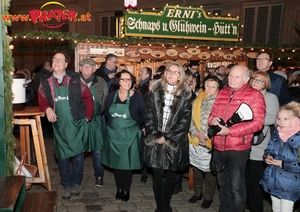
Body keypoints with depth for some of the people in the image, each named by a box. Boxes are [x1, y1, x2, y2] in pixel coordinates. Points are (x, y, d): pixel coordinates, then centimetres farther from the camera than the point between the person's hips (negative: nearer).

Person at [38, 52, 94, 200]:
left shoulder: (75, 79, -4)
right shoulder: (45, 81, 1)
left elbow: (88, 98, -1)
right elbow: (42, 100, 4)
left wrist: (87, 117, -2)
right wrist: (47, 109, -18)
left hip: (77, 124, -1)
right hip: (59, 125, 2)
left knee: (78, 153, 9)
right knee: (62, 155, 9)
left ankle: (76, 183, 27)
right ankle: (67, 185, 25)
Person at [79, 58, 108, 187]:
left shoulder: (101, 82, 1)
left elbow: (105, 101, 4)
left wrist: (97, 113, -2)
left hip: (95, 120, 0)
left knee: (97, 150, 5)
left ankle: (99, 176, 22)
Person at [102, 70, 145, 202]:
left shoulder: (137, 97, -11)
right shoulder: (111, 96, -2)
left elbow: (144, 116, -4)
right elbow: (107, 113, 11)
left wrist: (134, 127, -1)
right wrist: (115, 124, 10)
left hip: (129, 136, -3)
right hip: (113, 135, 3)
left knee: (127, 164, 4)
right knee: (116, 162, 11)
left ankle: (126, 190, 21)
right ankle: (119, 188, 27)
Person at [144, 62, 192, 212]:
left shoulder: (185, 96, -1)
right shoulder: (155, 91, 4)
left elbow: (185, 121, -6)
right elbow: (149, 116, 1)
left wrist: (167, 138, -11)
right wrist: (156, 136, -10)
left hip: (175, 143, 0)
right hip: (156, 141, 1)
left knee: (170, 175, 11)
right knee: (157, 176, 4)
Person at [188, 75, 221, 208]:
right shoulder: (197, 101, 6)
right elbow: (190, 119, 2)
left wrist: (205, 135, -15)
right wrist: (196, 133, -12)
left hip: (210, 143, -4)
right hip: (195, 142, 5)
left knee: (210, 171, 9)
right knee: (196, 169, 18)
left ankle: (208, 197, 27)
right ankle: (197, 193, 37)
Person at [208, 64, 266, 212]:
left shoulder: (254, 95, -8)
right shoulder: (222, 93, 10)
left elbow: (257, 122, -17)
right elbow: (212, 113, 16)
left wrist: (230, 131, -22)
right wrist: (213, 119, -10)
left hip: (238, 149, -6)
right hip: (218, 148, 6)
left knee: (236, 187, 0)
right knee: (223, 185, 20)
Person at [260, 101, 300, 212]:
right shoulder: (276, 134, 1)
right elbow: (269, 150, 14)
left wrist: (284, 164, -21)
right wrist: (267, 157, -7)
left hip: (289, 185, -6)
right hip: (273, 181, 6)